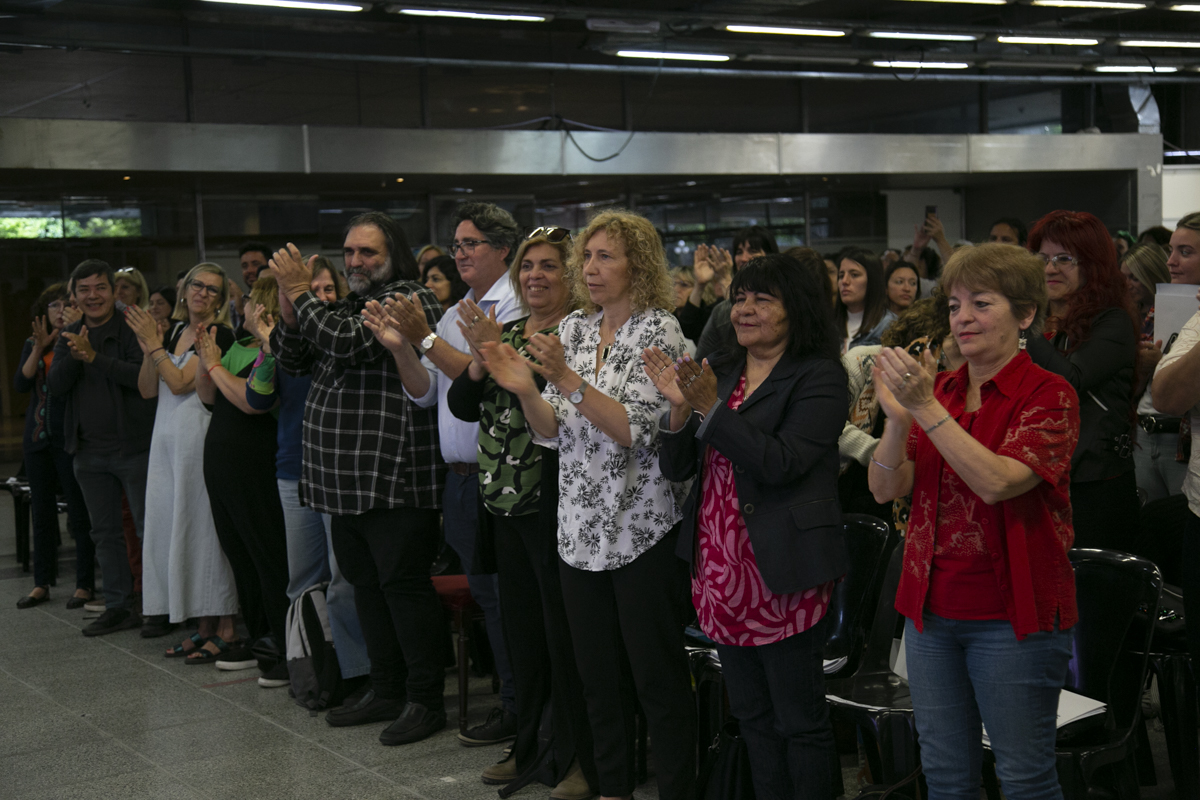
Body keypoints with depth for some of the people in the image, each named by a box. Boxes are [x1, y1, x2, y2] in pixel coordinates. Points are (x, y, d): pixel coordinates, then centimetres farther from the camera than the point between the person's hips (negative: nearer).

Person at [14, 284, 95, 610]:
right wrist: (40, 348, -12)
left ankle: (85, 584, 5)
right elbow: (20, 384, -2)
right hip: (38, 435, 5)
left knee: (79, 511, -2)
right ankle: (42, 583, 18)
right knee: (41, 512, 10)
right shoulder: (32, 344, 11)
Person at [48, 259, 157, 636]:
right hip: (89, 450, 6)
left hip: (133, 446, -6)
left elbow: (144, 376, -22)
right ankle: (119, 606, 20)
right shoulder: (69, 336, 11)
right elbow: (55, 385, 1)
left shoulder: (133, 330, -8)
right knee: (105, 532, 12)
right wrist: (73, 357, -17)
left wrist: (95, 357, -25)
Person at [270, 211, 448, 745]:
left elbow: (349, 342, -21)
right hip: (346, 478, 9)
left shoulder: (411, 300, -8)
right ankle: (386, 690, 25)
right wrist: (289, 303, -1)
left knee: (403, 583, -5)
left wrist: (301, 293, -11)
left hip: (393, 478, -9)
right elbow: (290, 360, 15)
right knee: (366, 584, 14)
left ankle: (425, 700, 4)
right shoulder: (344, 305, 19)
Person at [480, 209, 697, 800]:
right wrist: (524, 391, -12)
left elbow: (638, 430, -18)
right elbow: (555, 431, 7)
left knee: (656, 673, 1)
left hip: (641, 529, -6)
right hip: (580, 528, 6)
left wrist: (568, 379, -25)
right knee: (597, 670, 15)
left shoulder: (658, 330, -9)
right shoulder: (574, 328, 9)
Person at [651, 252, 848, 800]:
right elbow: (675, 467, 7)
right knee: (752, 715, 16)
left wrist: (711, 408, -22)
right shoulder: (721, 371, 12)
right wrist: (680, 407, -10)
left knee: (800, 721, 2)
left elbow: (781, 463, -21)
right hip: (721, 565, 7)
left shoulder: (819, 375, -8)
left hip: (782, 572, -7)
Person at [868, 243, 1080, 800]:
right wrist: (898, 416, -17)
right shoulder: (939, 389, 8)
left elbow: (996, 481, -24)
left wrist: (926, 408, -27)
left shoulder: (1049, 395, -9)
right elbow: (885, 488, 0)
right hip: (932, 608, 6)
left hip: (1011, 614, -5)